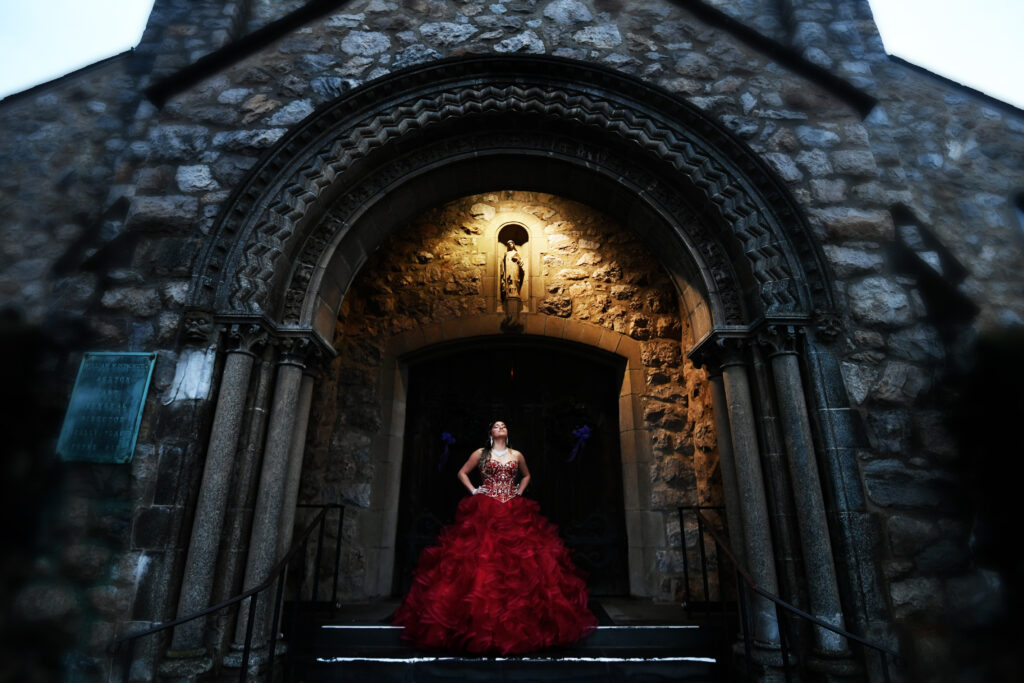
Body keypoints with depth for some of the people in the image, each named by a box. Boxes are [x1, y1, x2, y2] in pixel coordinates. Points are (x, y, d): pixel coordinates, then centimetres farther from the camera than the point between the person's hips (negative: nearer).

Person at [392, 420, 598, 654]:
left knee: (518, 558, -6)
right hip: (484, 512, -2)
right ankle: (481, 617, -1)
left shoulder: (517, 455, 12)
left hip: (513, 512, 2)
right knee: (481, 558, -10)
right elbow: (462, 473, 15)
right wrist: (473, 491, 3)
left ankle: (517, 618, 3)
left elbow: (526, 476, 27)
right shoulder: (480, 453, 7)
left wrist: (519, 493, 13)